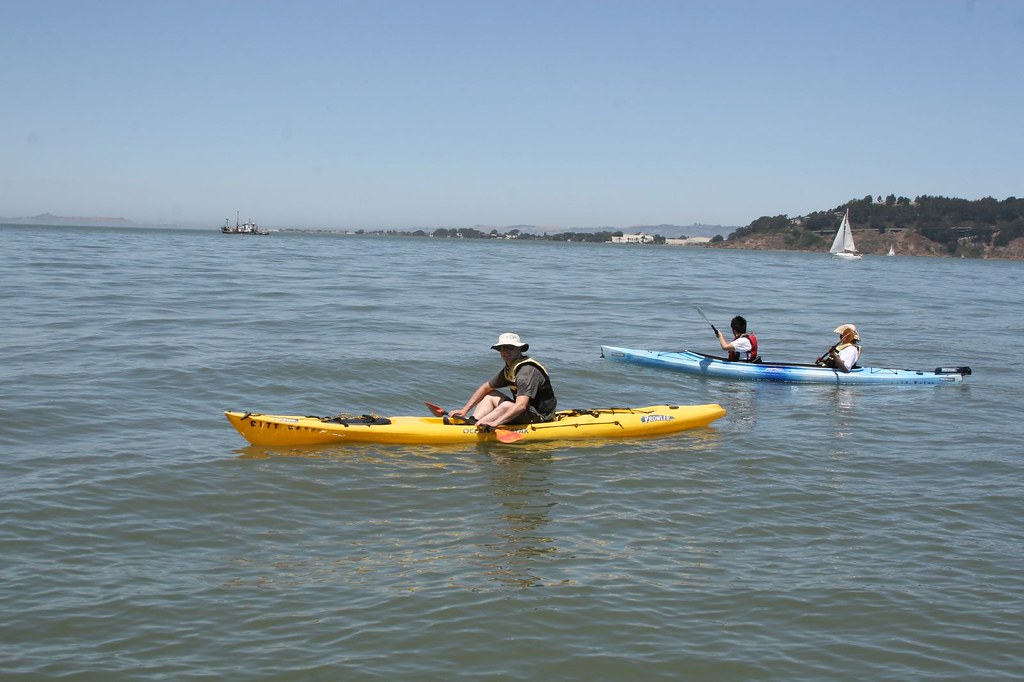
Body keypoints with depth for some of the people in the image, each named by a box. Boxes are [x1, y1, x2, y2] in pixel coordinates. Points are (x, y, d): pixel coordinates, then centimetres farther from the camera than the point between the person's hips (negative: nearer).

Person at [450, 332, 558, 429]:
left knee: (506, 406, -31)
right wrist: (464, 410, 5)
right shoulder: (508, 369, 7)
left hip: (541, 418, -10)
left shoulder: (527, 371, -24)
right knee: (491, 395, 9)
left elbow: (521, 406, -36)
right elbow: (485, 388, 15)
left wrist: (495, 423, -42)